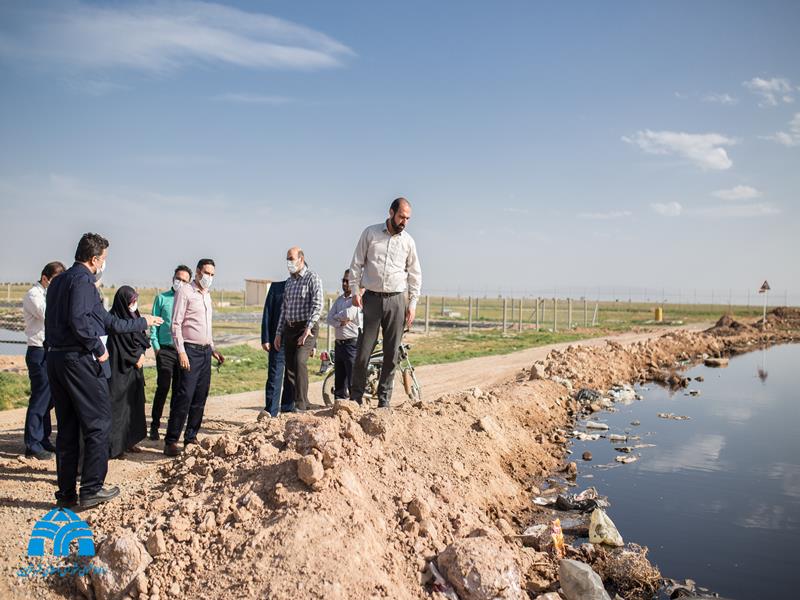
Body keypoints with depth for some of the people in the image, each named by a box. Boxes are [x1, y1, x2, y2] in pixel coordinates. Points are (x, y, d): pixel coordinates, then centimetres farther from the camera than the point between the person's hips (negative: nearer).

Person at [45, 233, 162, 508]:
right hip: (80, 360, -9)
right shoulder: (82, 280, -10)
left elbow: (106, 320, 23)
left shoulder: (59, 281, 20)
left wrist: (142, 323, 29)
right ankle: (92, 489, 4)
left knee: (67, 428, 13)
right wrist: (98, 349, -13)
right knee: (98, 424, 1)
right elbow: (78, 320, -26)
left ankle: (66, 493, 19)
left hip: (56, 359, 9)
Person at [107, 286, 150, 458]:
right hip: (119, 371, -9)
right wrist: (136, 357, -9)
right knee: (118, 404, -6)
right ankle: (114, 446, -1)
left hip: (134, 368, 9)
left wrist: (140, 354, -3)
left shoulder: (133, 316, 11)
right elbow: (118, 347, -17)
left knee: (134, 403, 12)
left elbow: (142, 339, 15)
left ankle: (128, 441, 20)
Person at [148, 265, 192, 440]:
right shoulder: (162, 298, 5)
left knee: (179, 390, 7)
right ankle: (155, 425, 5)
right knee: (163, 388, -6)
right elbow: (154, 324, 6)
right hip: (165, 350, -2)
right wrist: (156, 346, -2)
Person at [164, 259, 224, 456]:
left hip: (205, 351, 8)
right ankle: (171, 441, -7)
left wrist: (213, 349, 19)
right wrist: (181, 351, -19)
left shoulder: (207, 295, 17)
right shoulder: (184, 292, -6)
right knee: (185, 396, -12)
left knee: (200, 397, 7)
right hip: (190, 350, -8)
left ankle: (191, 438, 15)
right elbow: (176, 324, -12)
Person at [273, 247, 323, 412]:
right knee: (290, 367, 7)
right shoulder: (289, 281, 17)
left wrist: (308, 328, -23)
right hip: (290, 329, 7)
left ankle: (301, 404, -23)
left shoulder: (312, 278, -5)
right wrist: (279, 333, 14)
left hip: (307, 327, -7)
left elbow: (318, 305, -15)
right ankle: (294, 401, 19)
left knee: (299, 361, -23)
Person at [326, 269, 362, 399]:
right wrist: (340, 322, -10)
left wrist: (337, 316, -1)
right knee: (339, 382, 12)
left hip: (352, 343, -8)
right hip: (339, 343, 8)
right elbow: (329, 319, 10)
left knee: (353, 382, -9)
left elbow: (349, 314, -21)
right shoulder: (339, 299, 17)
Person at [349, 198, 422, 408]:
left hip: (396, 300, 2)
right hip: (372, 298, -1)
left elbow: (415, 274, 11)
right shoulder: (370, 233, 3)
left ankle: (384, 400, 12)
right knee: (364, 350, -2)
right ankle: (356, 396, 9)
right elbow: (357, 263, 7)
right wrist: (355, 290, -2)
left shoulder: (408, 241, 7)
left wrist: (413, 303, 5)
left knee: (392, 353, 3)